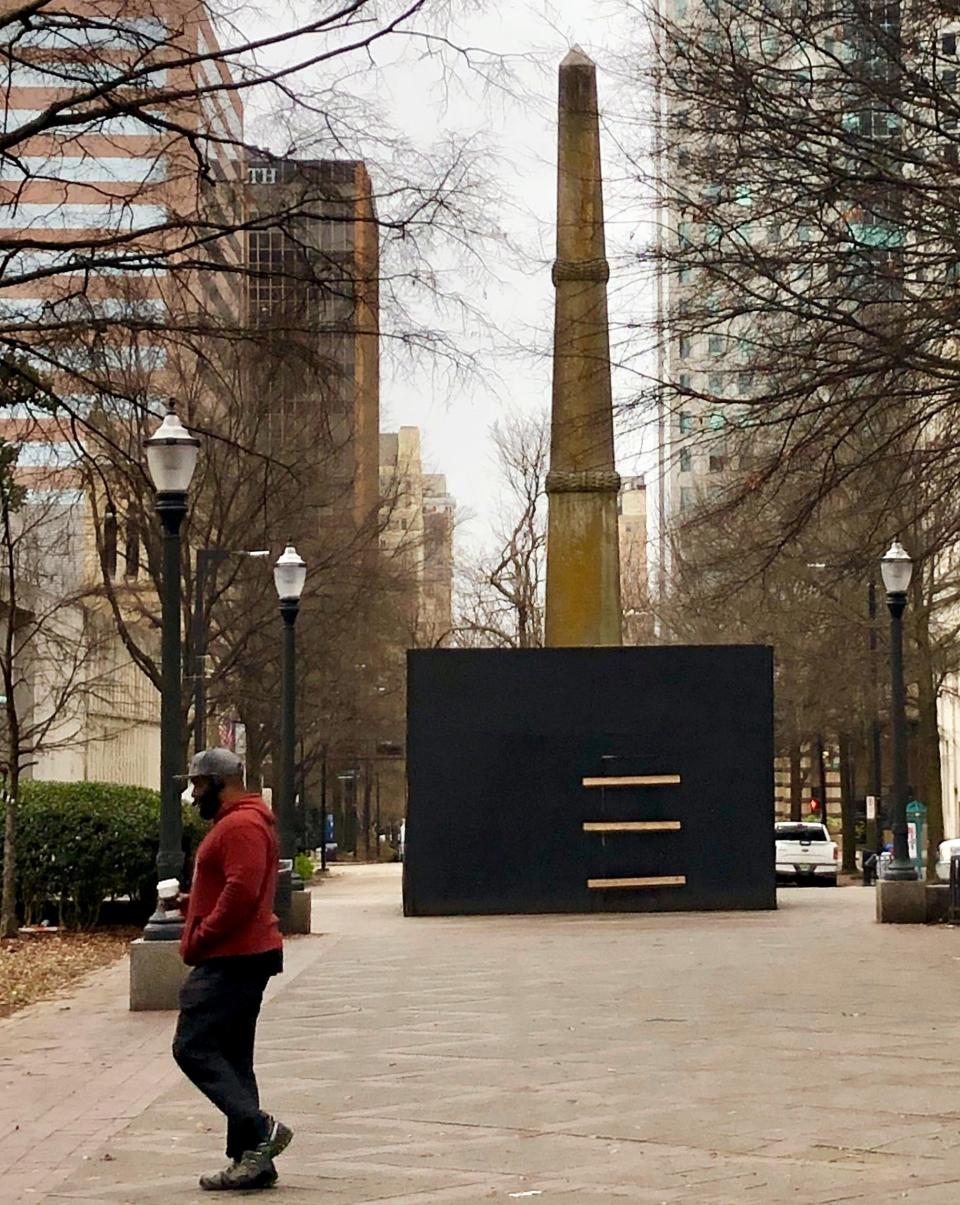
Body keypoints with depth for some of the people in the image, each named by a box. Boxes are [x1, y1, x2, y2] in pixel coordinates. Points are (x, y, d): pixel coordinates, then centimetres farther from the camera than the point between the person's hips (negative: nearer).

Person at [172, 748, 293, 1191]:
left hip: (231, 960, -11)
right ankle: (251, 1161, 12)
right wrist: (193, 904, 12)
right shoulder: (234, 823, 20)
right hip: (241, 958, 11)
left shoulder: (242, 826, -15)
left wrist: (200, 938, -18)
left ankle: (259, 1129, -17)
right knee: (230, 1058, 11)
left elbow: (242, 893, -25)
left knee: (193, 1048, -12)